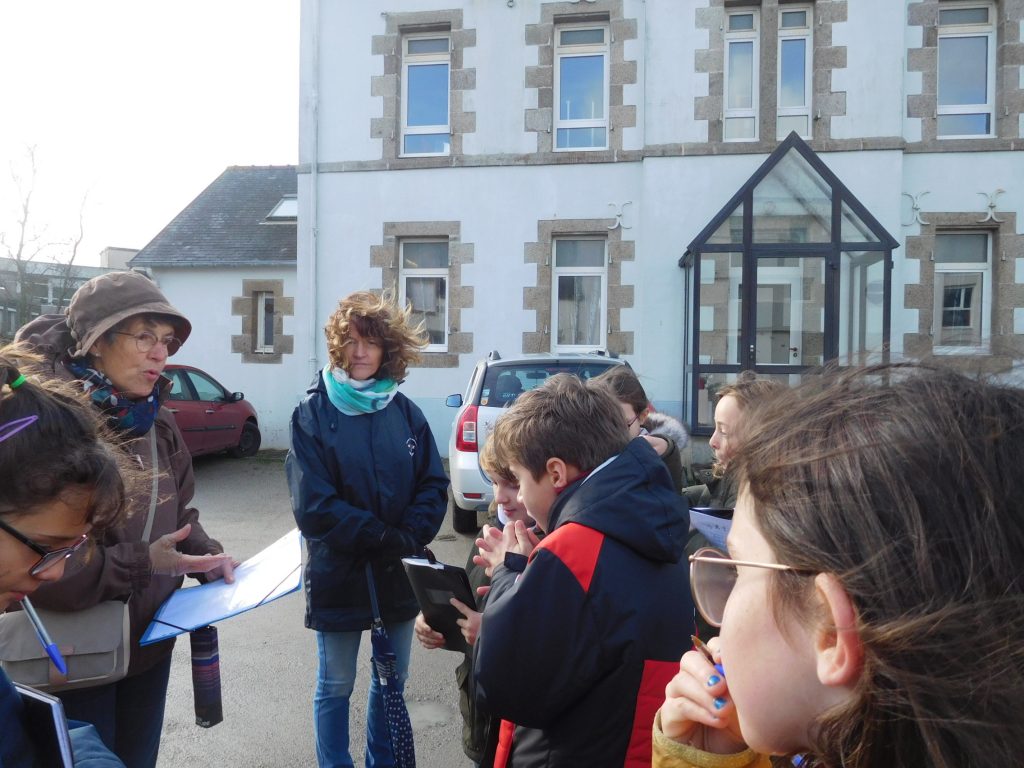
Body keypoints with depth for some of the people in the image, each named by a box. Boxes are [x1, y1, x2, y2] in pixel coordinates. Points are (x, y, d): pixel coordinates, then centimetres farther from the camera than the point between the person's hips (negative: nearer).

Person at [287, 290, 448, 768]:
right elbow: (314, 505, -17)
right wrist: (385, 541, -20)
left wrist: (408, 541, -17)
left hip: (400, 574, 4)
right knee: (335, 688, 14)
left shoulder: (405, 412, 0)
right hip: (339, 575, -3)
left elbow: (434, 487, -1)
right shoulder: (313, 413, -10)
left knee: (392, 681, 19)